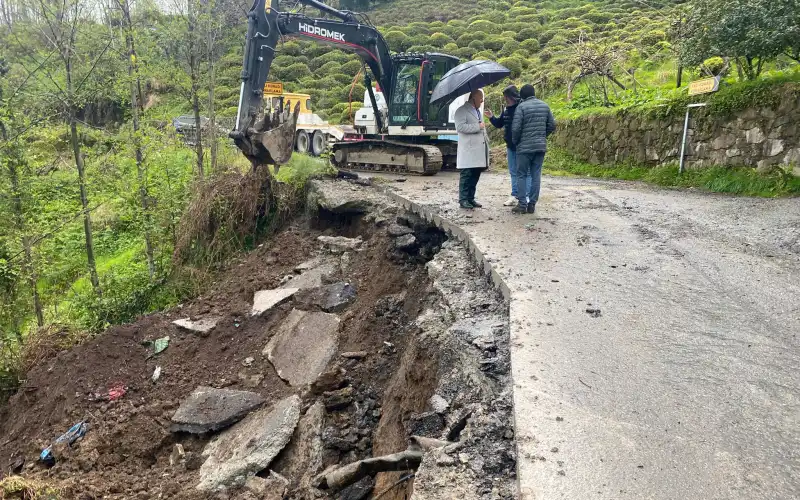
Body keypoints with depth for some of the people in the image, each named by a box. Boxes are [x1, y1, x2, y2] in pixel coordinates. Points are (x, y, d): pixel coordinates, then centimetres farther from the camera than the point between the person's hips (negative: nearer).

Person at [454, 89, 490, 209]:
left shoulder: (478, 111, 25)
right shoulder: (462, 111, -4)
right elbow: (460, 127, -18)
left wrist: (487, 141, 21)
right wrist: (478, 126, -14)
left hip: (479, 150, 8)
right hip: (468, 151, -8)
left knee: (475, 176, 6)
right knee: (466, 176, -7)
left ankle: (470, 198, 12)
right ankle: (463, 200, -3)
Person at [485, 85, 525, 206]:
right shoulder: (506, 109, 10)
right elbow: (499, 124, 18)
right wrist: (492, 117, 3)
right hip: (510, 146, 8)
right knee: (513, 172, 14)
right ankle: (514, 196, 22)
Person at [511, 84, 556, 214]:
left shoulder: (521, 107, -8)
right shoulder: (545, 106, 9)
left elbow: (516, 128, -13)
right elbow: (552, 125, 11)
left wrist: (515, 142, 4)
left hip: (524, 147, -5)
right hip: (541, 146, 5)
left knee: (522, 175, 3)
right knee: (536, 175, 7)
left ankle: (522, 204, 1)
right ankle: (532, 204, 8)